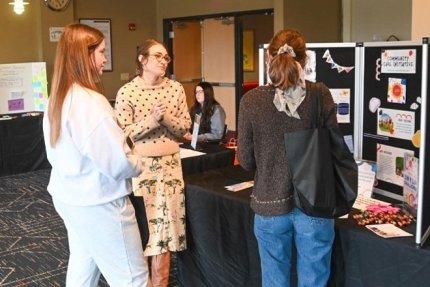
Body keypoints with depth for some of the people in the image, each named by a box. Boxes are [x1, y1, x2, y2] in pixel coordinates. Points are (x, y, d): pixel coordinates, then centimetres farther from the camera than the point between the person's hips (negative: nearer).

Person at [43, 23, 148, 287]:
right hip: (97, 202, -10)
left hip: (68, 196, 10)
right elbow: (117, 161, -25)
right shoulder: (90, 102, -25)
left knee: (83, 265, 23)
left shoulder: (57, 99, 6)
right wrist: (139, 165, -5)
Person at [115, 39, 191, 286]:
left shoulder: (175, 88, 3)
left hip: (170, 163, 3)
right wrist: (152, 119, -19)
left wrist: (165, 117, -14)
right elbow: (123, 134, -10)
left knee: (166, 222, 6)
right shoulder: (127, 92, -7)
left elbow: (185, 127, 4)